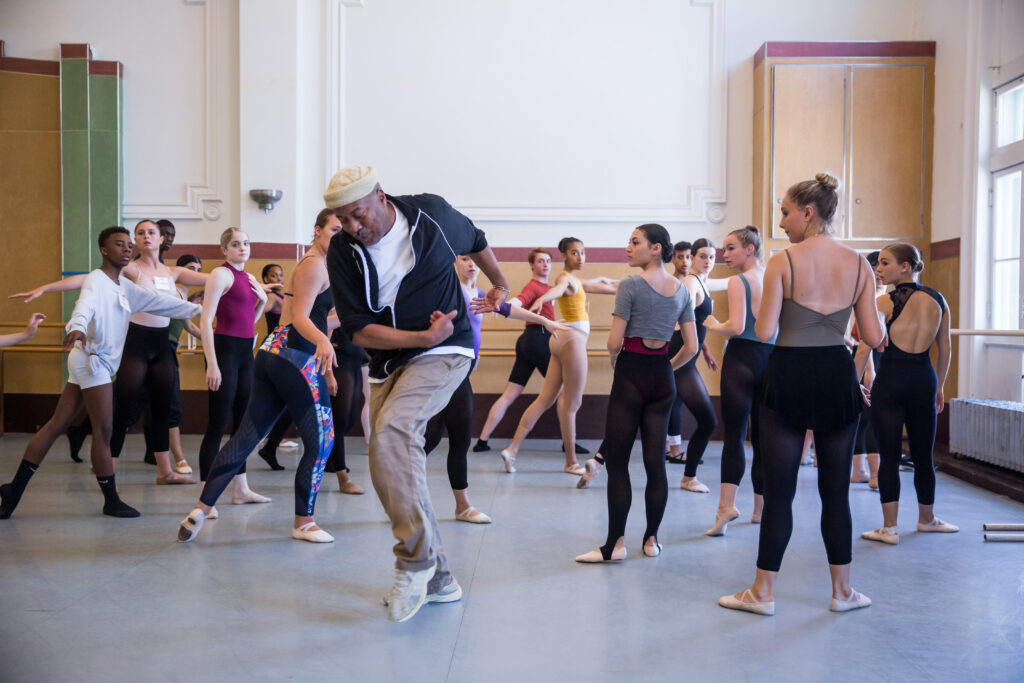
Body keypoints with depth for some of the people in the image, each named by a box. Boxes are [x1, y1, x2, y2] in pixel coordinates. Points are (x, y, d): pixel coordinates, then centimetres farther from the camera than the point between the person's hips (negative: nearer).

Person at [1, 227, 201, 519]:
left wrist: (196, 308, 22)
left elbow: (158, 301, 22)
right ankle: (112, 501, 5)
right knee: (103, 430, -4)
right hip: (91, 360, -9)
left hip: (101, 363, 9)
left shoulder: (124, 286, 17)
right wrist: (77, 327, -51)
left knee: (56, 426, 9)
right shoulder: (96, 279, -10)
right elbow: (85, 304, -31)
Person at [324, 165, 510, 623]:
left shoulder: (431, 214, -8)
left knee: (391, 429, -29)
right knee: (386, 468, 3)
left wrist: (500, 285, 28)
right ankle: (436, 580, 16)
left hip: (445, 351, -4)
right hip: (388, 362, 5)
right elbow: (358, 330, -9)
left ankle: (416, 558, -21)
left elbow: (475, 242, 15)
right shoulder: (342, 252, -6)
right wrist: (423, 336, -18)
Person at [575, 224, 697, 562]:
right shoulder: (682, 290, 7)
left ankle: (615, 543, 3)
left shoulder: (631, 284, -10)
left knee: (617, 462, 1)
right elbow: (691, 348, 6)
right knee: (655, 461, 10)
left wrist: (614, 358, 7)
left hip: (631, 375, -6)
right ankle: (651, 539, 19)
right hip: (662, 379, 6)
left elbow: (614, 342, -13)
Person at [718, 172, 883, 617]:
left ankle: (763, 592, 13)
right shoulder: (858, 264, 3)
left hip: (790, 379, -3)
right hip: (838, 377, 4)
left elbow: (764, 332, -13)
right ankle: (842, 591, 24)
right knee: (836, 490, 14)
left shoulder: (783, 263, -9)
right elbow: (874, 337, 1)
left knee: (778, 491, 4)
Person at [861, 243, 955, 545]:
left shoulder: (885, 302, -8)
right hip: (924, 381, 5)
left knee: (889, 457, 1)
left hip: (890, 381, -4)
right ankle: (927, 519, 33)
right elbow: (945, 349, 12)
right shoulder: (938, 300, 7)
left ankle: (889, 528, 5)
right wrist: (939, 386, 22)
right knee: (923, 456, 17)